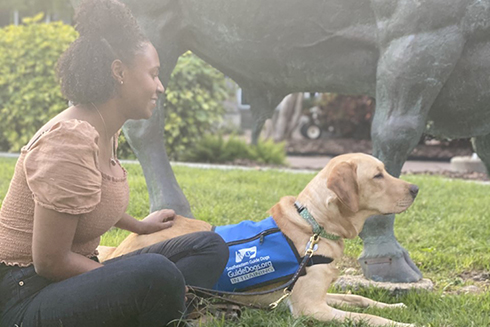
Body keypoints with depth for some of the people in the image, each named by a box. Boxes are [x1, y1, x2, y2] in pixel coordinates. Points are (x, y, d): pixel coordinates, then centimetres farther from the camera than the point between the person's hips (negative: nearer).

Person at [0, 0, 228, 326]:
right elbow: (50, 261, -21)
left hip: (74, 278, 10)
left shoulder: (105, 131, 7)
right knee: (157, 274, -37)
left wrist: (139, 225, 41)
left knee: (210, 247, 2)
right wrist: (143, 284, -14)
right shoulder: (71, 139, -22)